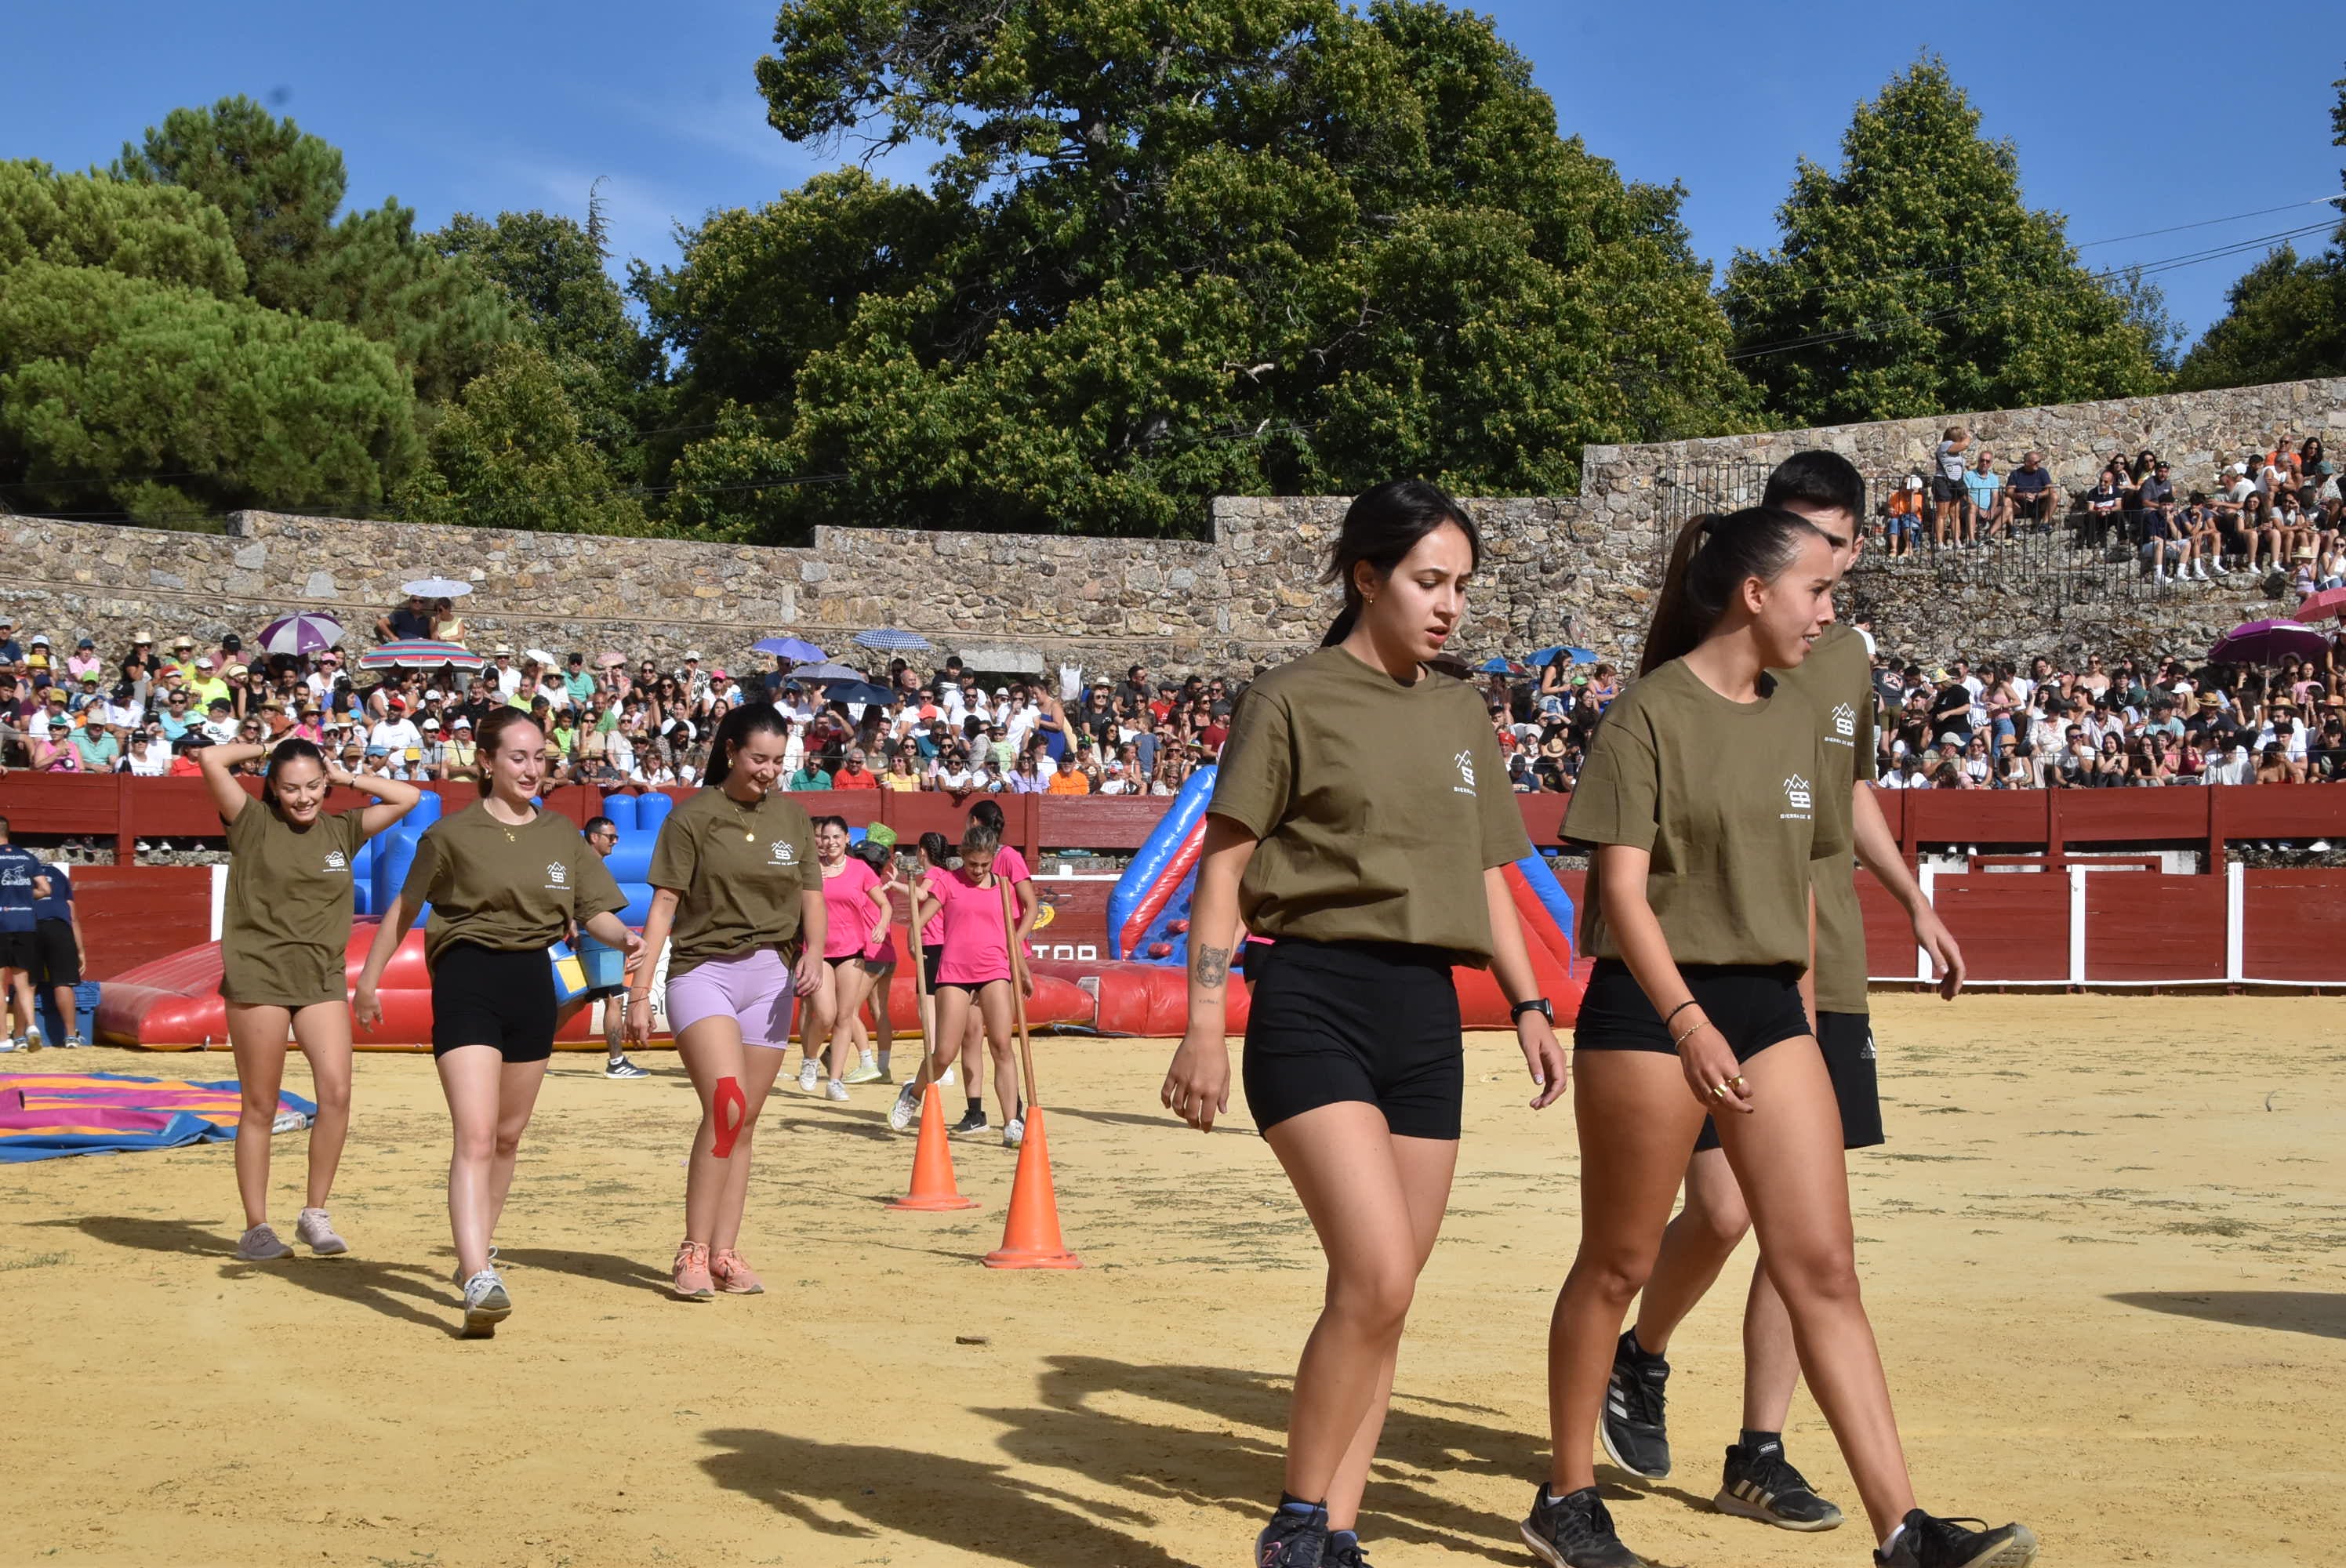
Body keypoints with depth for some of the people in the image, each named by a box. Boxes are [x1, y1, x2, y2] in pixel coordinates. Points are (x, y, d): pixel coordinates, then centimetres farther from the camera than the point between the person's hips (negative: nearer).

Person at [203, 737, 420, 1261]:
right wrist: (266, 748, 4)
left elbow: (408, 797, 12)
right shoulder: (253, 824, 0)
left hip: (323, 978, 3)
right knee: (260, 1108, 2)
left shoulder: (342, 829, 10)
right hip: (258, 976, -3)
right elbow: (210, 759, -11)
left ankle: (315, 1214, 3)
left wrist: (347, 777, 11)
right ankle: (256, 1227, 11)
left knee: (336, 1092, -11)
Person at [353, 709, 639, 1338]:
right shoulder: (454, 833, -2)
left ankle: (479, 1248, 36)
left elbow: (593, 911, 8)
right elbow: (405, 908, 7)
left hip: (533, 984, 5)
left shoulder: (563, 837, 9)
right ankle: (480, 1282, -26)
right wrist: (368, 978, 10)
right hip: (467, 981, -5)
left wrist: (623, 935, -14)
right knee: (475, 1137, -17)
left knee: (508, 1136, 16)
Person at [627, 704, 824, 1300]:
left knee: (745, 1122, 6)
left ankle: (723, 1254, 12)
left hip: (770, 976, 5)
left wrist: (814, 952, -8)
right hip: (703, 968, -5)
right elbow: (664, 906, -4)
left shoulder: (791, 815, 10)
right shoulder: (694, 815, -3)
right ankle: (692, 1251, -12)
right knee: (725, 1105, -19)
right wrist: (640, 993, -8)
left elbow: (811, 897, 12)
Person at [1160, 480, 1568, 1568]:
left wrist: (1528, 1006, 11)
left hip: (1426, 1011, 6)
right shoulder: (1294, 701, -2)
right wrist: (1204, 1027, -11)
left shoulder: (1462, 716, 16)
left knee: (1382, 1300, 6)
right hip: (1314, 1000, -6)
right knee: (1375, 1275, -18)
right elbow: (1223, 867, -4)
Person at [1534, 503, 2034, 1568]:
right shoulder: (1651, 713, -9)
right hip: (1651, 1007, -6)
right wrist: (1689, 1022, -24)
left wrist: (1800, 1018, 15)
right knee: (1615, 1265, 5)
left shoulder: (1793, 722, 12)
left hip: (1769, 1004, 6)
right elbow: (1621, 887, -15)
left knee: (1823, 1270, 1)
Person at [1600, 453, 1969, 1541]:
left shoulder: (1849, 659, 12)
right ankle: (1640, 1358, 21)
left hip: (1824, 975, 6)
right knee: (1722, 1210, -10)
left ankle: (1760, 1456, 13)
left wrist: (1915, 902, 20)